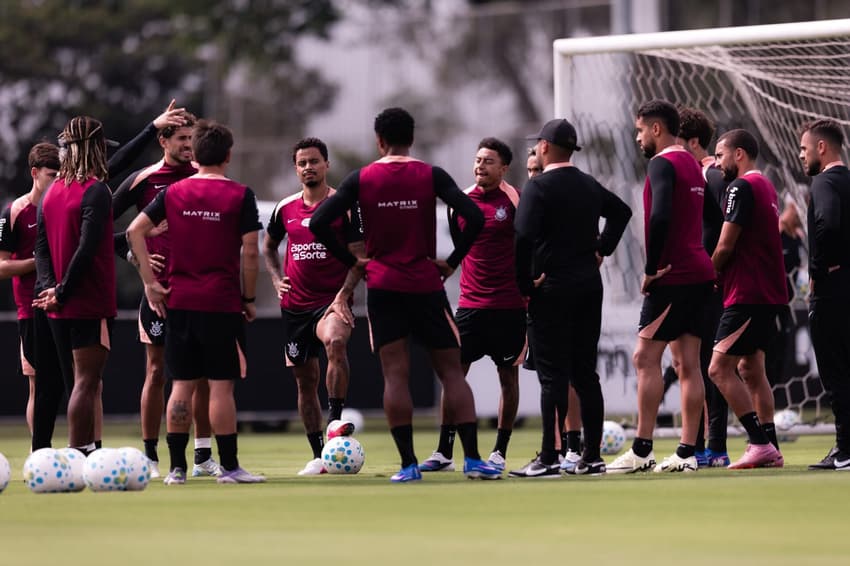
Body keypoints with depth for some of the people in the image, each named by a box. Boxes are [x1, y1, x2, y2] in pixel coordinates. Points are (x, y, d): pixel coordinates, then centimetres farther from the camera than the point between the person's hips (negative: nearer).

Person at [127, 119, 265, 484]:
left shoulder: (173, 192, 7)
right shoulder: (239, 195, -4)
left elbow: (135, 231, 1)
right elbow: (250, 252, -8)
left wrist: (150, 281, 2)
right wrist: (249, 298, 2)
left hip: (179, 301, 4)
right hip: (222, 303, -4)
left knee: (181, 386, 7)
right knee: (222, 385, -1)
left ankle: (177, 468, 7)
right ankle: (229, 467, 0)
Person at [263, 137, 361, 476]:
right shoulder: (285, 209, 8)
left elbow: (358, 257, -5)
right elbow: (268, 247, 24)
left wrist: (345, 293, -17)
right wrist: (276, 278, 7)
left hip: (332, 300, -4)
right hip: (295, 305, 4)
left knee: (335, 341, -36)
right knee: (305, 380, 7)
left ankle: (335, 419, -32)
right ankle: (319, 456, 16)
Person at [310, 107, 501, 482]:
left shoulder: (361, 179, 1)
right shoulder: (431, 176, -1)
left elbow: (318, 222, -5)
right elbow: (474, 218, -12)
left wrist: (352, 263, 3)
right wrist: (452, 261, -1)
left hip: (382, 286, 0)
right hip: (426, 286, 0)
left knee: (395, 374, 0)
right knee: (451, 370, 4)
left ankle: (408, 464, -6)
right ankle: (472, 458, -5)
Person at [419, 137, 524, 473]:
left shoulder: (514, 199, -6)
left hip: (509, 304, -4)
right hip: (470, 303, 4)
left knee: (508, 376, 4)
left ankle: (499, 452, 13)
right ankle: (444, 453, 1)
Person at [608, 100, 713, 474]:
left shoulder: (663, 164, -11)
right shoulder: (692, 165, 18)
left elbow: (660, 216, -25)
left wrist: (652, 269, -16)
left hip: (673, 276, -9)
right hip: (698, 273, 9)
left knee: (645, 358, -6)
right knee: (687, 364, 6)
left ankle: (641, 451, -8)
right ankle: (687, 453, 4)